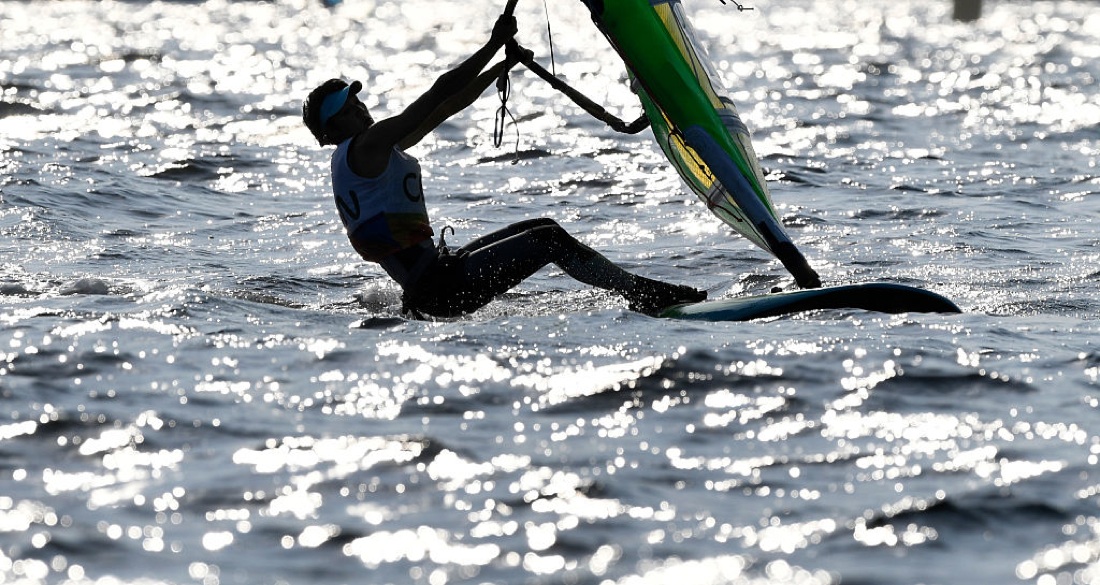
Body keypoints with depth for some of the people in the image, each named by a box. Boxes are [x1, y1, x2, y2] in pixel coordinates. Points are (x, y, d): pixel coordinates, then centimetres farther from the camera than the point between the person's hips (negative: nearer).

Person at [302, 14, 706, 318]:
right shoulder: (364, 147, -11)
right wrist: (496, 43, -10)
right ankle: (644, 295, -5)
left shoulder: (381, 148, 20)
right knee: (550, 240, -11)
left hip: (437, 272, 11)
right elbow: (442, 93, -15)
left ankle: (632, 290, 15)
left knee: (543, 229, 14)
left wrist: (505, 64, 24)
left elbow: (448, 107, 24)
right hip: (437, 290, -11)